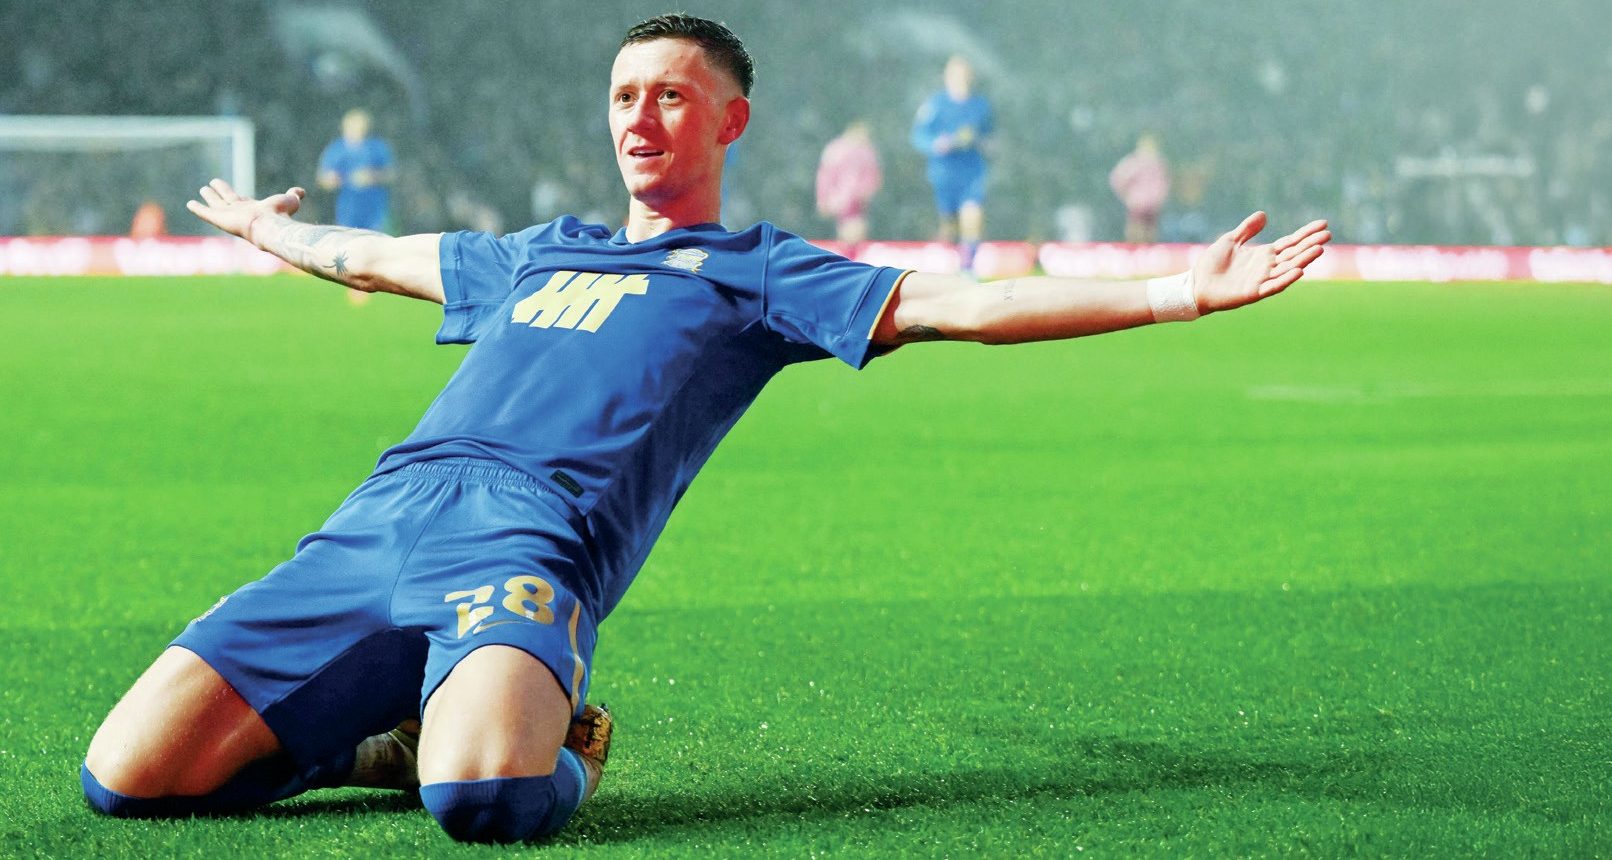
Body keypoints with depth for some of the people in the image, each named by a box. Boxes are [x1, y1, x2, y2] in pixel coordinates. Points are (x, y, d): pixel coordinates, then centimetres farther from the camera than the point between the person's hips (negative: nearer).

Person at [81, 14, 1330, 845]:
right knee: (127, 776, -13)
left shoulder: (759, 273, 17)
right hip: (382, 520, 5)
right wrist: (269, 231, 68)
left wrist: (1172, 294, -6)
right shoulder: (536, 255, 33)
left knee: (478, 795, -40)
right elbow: (373, 257, 53)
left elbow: (957, 306, 5)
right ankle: (396, 738, 12)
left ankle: (554, 752, -2)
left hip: (529, 542, -5)